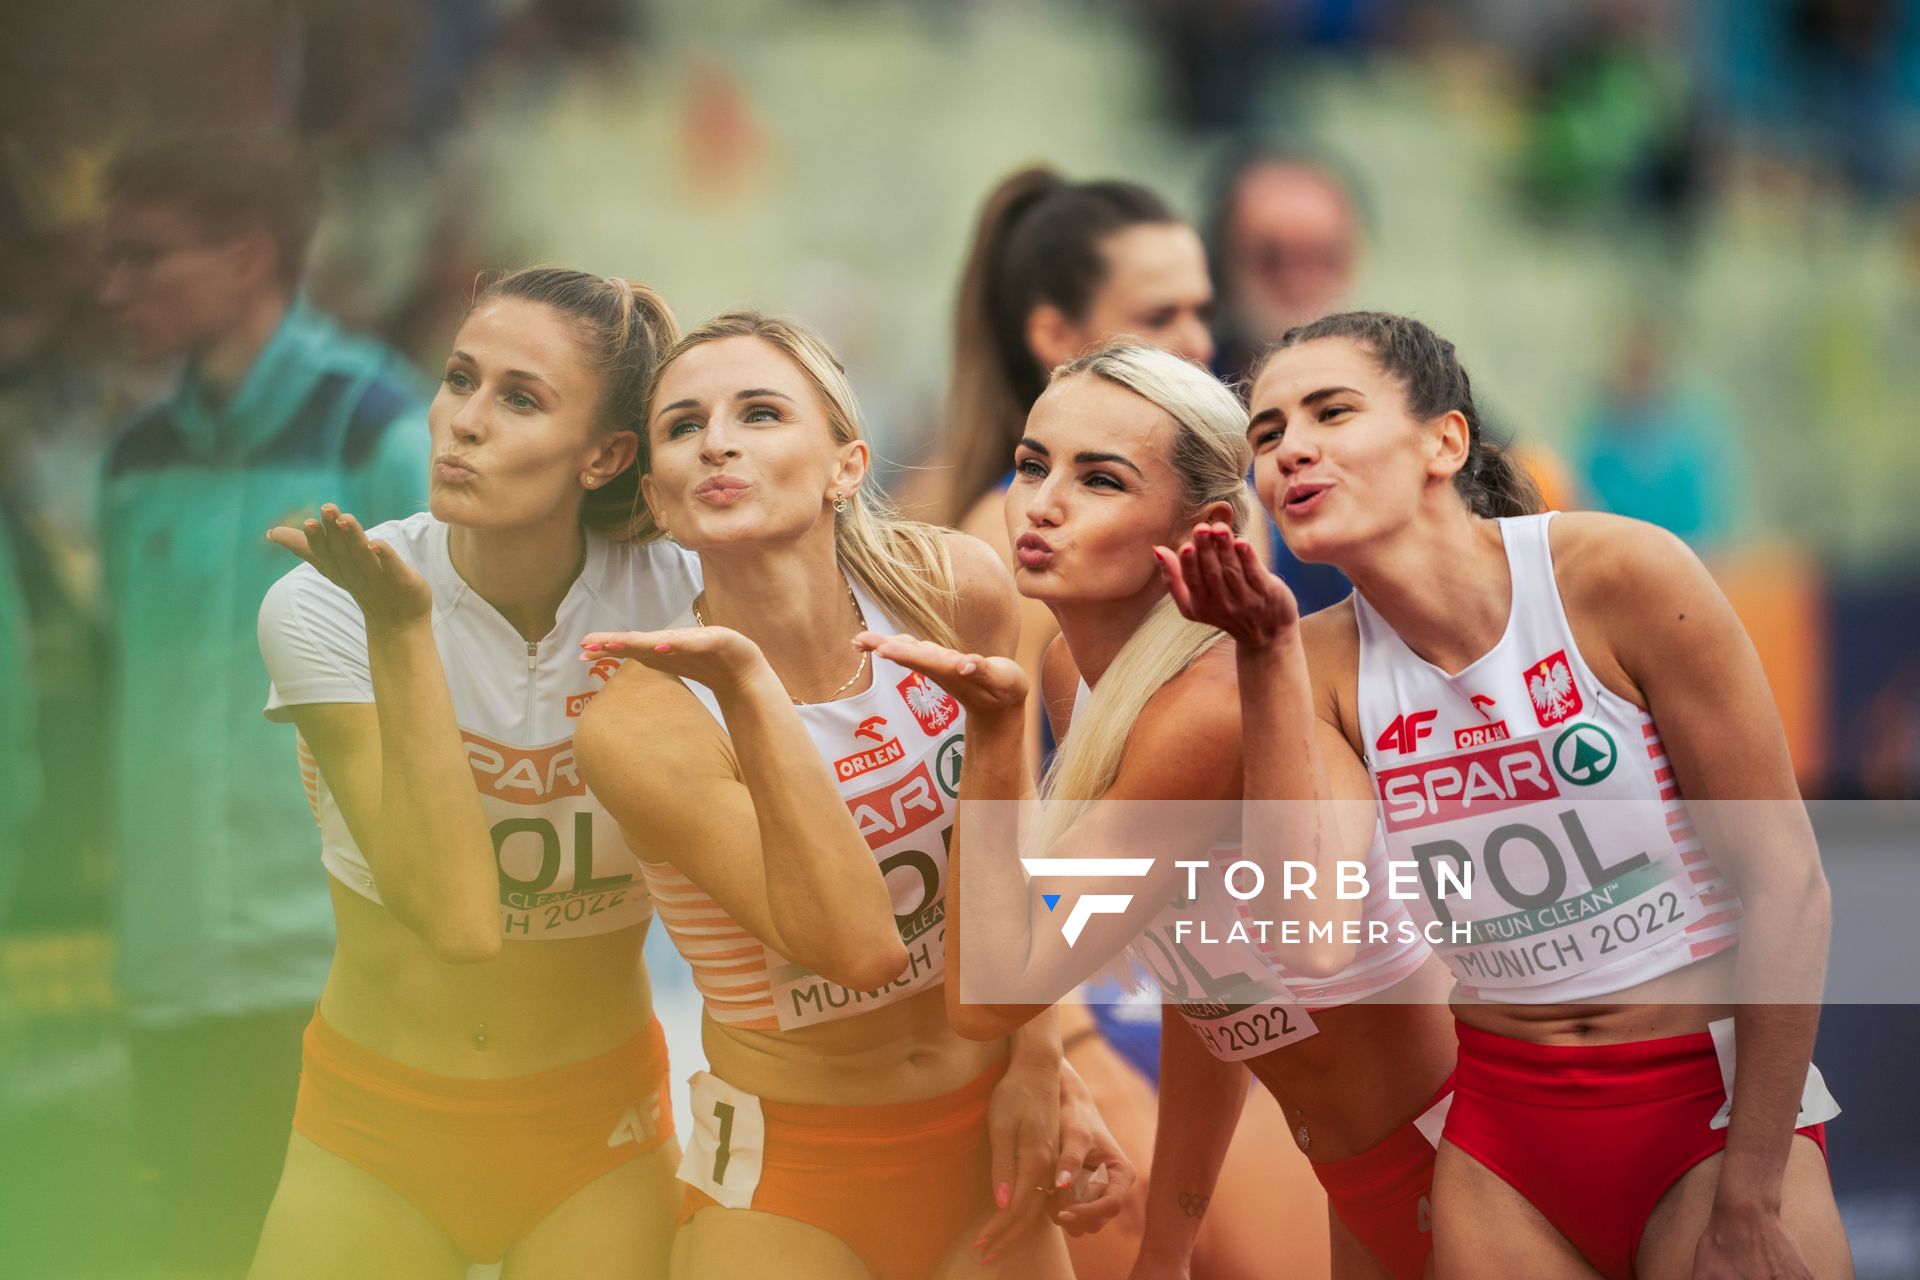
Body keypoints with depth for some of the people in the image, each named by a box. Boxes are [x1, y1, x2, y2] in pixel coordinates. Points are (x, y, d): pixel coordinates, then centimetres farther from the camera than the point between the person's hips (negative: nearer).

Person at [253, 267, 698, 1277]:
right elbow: (457, 916, -26)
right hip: (378, 1124, -1)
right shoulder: (322, 609, -16)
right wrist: (400, 627, -30)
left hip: (597, 1129, 1)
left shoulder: (677, 600, -13)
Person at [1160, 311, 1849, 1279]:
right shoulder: (1326, 662, 0)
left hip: (1713, 1100, -3)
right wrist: (1267, 652, -18)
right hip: (1503, 1135, 3)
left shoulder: (1619, 574, -11)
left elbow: (1784, 881, -11)